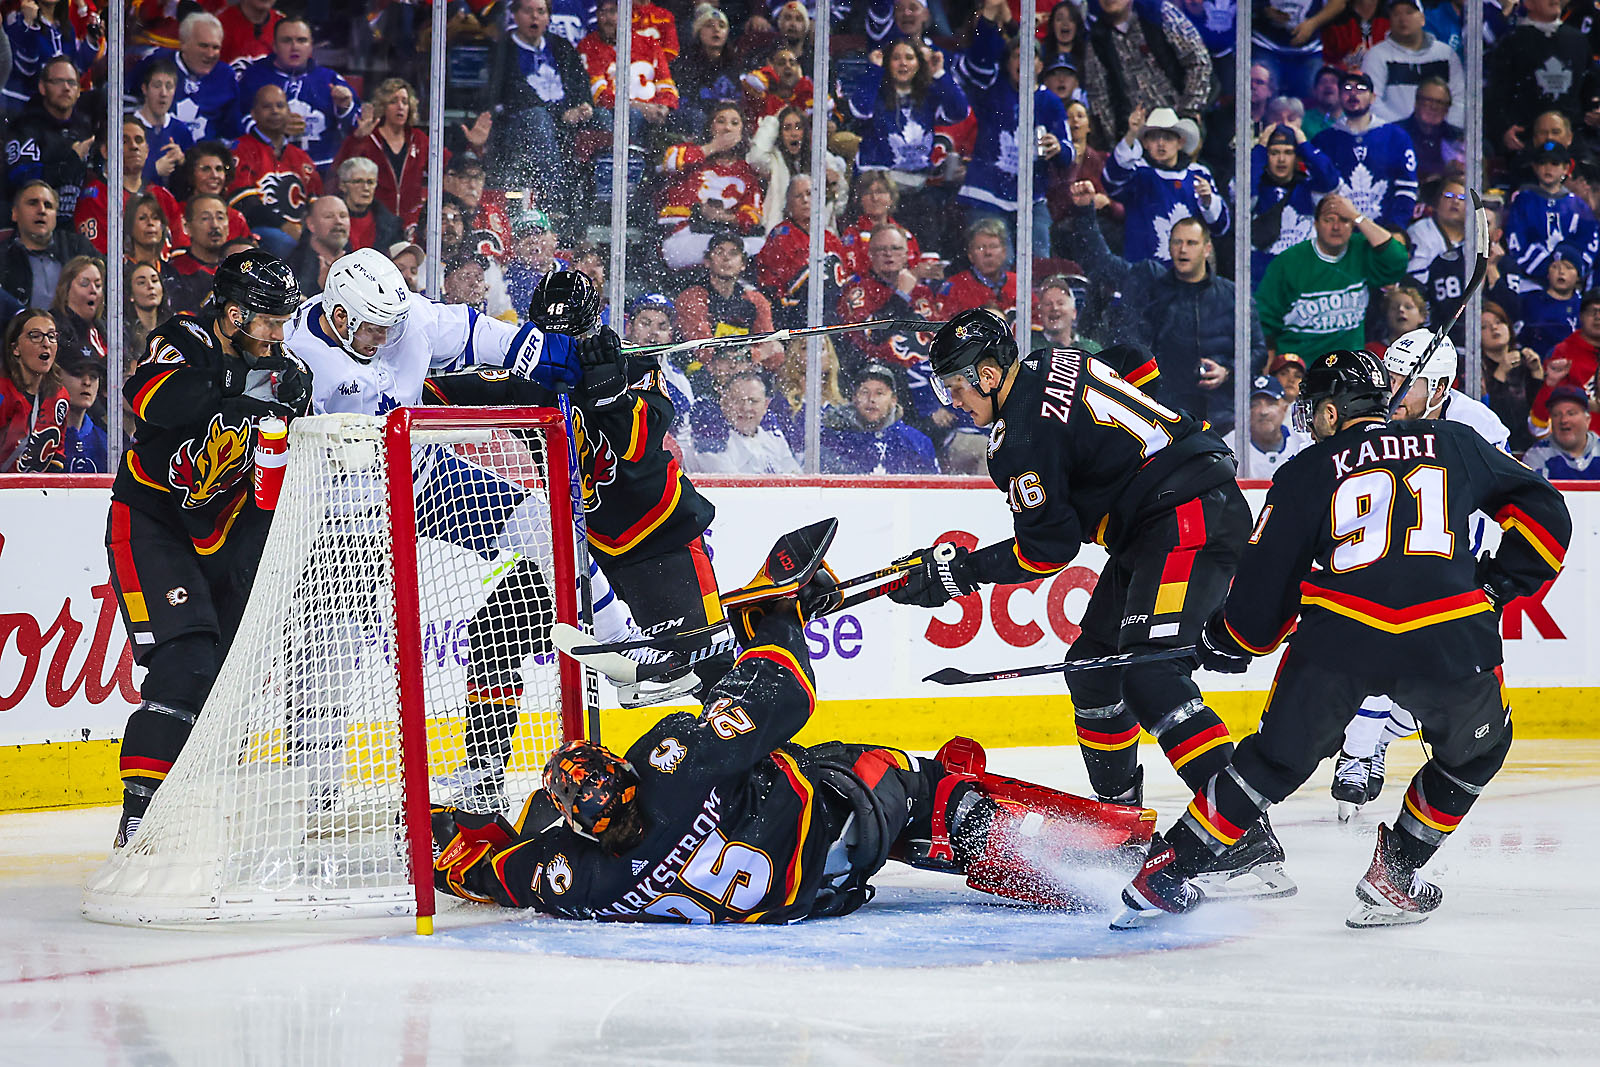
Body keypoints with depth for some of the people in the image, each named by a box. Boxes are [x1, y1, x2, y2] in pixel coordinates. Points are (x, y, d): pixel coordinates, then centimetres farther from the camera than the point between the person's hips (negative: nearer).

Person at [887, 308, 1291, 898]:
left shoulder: (1021, 436, -15)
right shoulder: (1055, 363, 12)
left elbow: (1049, 546, -12)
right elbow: (1137, 364, 26)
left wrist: (963, 570, -4)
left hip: (1191, 523, -11)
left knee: (1147, 675, -22)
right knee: (1092, 666, 15)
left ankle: (1246, 837, -31)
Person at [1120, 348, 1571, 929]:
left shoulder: (1307, 472, 16)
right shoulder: (1454, 444, 22)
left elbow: (1266, 580, 17)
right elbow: (1543, 510, 23)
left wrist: (1228, 641, 33)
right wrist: (1500, 583, 29)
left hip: (1340, 639, 0)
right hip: (1450, 639, 0)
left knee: (1277, 757, 18)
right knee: (1475, 751, 28)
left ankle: (1168, 867, 18)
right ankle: (1394, 875, 25)